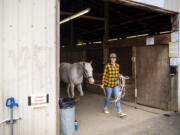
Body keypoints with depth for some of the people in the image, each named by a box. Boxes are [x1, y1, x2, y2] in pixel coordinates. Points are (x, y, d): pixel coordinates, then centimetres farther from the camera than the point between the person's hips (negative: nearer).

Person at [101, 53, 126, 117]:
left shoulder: (117, 65, 3)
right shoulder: (107, 65, -12)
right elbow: (104, 75, -9)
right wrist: (103, 83, -7)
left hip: (116, 85, 4)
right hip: (108, 84, -4)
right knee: (108, 97, 12)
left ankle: (120, 112, 2)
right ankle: (105, 108, 37)